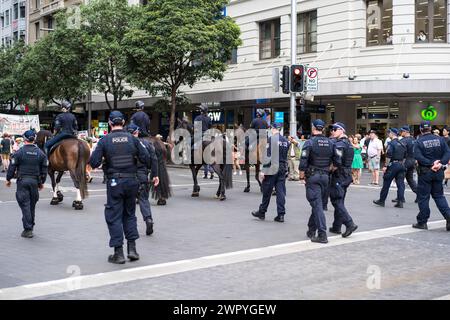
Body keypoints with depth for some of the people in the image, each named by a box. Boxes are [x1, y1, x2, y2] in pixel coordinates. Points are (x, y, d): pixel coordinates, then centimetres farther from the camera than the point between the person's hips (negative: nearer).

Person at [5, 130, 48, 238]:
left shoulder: (19, 152, -7)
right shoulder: (40, 153, 3)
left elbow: (12, 167, -4)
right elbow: (44, 169, 8)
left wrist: (8, 179, 10)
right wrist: (42, 182, 19)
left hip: (22, 181, -3)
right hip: (35, 181, 3)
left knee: (25, 205, -1)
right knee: (32, 205, 14)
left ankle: (28, 229, -4)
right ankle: (31, 227, 25)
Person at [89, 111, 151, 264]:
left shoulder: (104, 140, -6)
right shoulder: (132, 139, -2)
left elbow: (94, 163, -10)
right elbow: (146, 159, -6)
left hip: (114, 182, -2)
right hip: (131, 181, 2)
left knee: (114, 217, 6)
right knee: (130, 214, 18)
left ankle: (118, 253, 6)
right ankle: (132, 248, 14)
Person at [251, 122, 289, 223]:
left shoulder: (271, 139, -10)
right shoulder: (285, 140, 9)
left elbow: (268, 156, -15)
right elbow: (286, 156, 13)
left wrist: (263, 170, -13)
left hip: (272, 168, -5)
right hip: (283, 169, 5)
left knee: (267, 191, 5)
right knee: (281, 191, 5)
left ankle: (262, 212, 16)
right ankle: (281, 214, 4)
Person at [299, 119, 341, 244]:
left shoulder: (310, 142, -11)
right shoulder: (330, 143, 4)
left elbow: (303, 161, -16)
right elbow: (337, 161, 3)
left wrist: (302, 174, -2)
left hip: (313, 177, -5)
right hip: (325, 176, 5)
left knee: (317, 205, -6)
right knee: (318, 204, 17)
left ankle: (322, 235, -11)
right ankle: (311, 230, 27)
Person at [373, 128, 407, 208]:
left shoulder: (391, 143, -11)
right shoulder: (402, 144, 12)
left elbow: (388, 156, -16)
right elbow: (404, 157, 16)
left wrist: (385, 166, -14)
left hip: (393, 165, -7)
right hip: (401, 165, 7)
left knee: (386, 183, 2)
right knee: (400, 184, 5)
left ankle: (381, 201, 10)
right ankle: (400, 202, 1)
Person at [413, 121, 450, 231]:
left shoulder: (419, 142, -8)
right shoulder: (440, 139, 3)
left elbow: (418, 156, -20)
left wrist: (431, 163, -19)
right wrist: (441, 163, -14)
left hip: (425, 172, -4)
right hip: (439, 172, 4)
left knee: (423, 197, 4)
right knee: (439, 195, 14)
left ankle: (422, 222, 9)